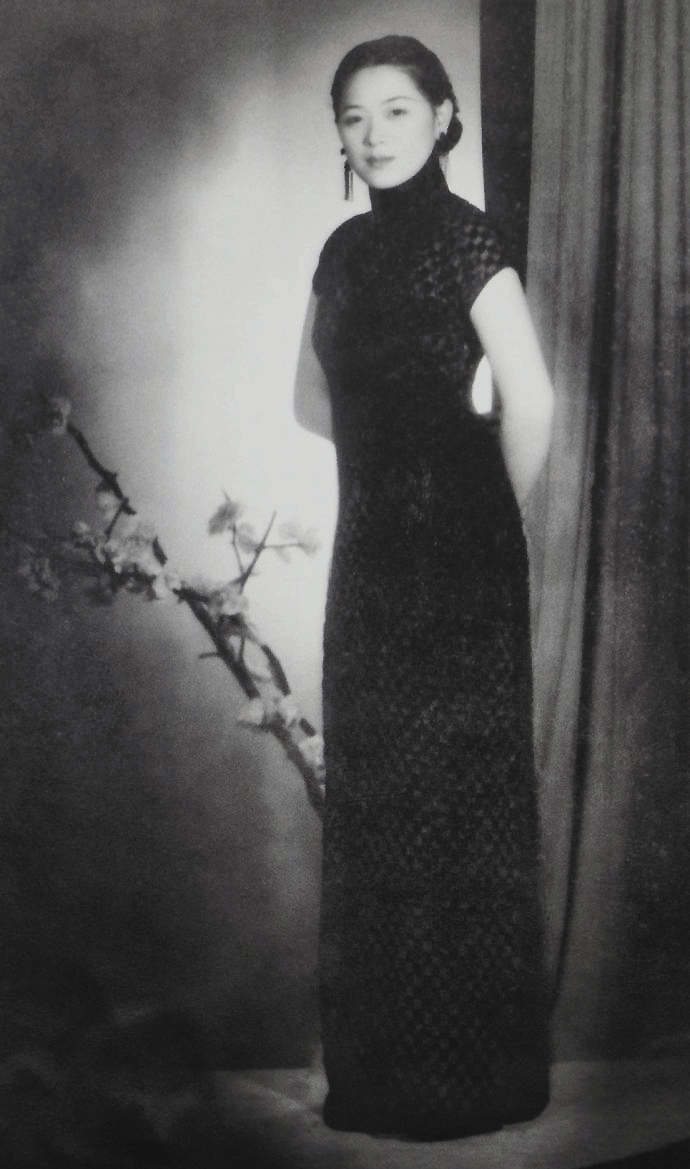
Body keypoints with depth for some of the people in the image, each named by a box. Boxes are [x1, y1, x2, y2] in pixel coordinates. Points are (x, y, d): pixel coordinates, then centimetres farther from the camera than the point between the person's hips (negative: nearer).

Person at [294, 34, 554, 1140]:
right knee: (374, 795, 12)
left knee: (460, 797, -1)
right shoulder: (345, 250, 12)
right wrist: (394, 462, 12)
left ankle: (480, 1069, 13)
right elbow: (315, 401, 22)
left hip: (456, 553, -7)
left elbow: (530, 405, -16)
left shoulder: (464, 239, -10)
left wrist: (500, 527, -3)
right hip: (371, 545, 8)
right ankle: (388, 1057, 25)